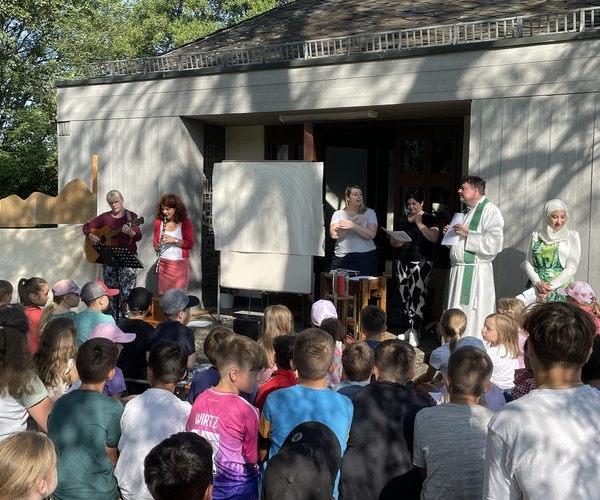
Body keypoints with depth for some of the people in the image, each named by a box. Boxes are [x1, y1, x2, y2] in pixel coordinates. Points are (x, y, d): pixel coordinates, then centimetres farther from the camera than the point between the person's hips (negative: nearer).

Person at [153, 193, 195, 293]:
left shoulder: (185, 222, -3)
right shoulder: (158, 222, 4)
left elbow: (190, 244, -6)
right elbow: (155, 241, 13)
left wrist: (174, 240, -20)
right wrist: (156, 245, -10)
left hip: (180, 264, -2)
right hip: (163, 264, 2)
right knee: (163, 293, 1)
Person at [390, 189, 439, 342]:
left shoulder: (428, 218, 1)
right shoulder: (401, 219, 15)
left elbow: (434, 238, -13)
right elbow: (392, 240, 18)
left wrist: (419, 223, -13)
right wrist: (396, 242, -4)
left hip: (421, 262, -5)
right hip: (402, 262, 5)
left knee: (417, 296, -12)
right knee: (405, 296, 4)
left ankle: (414, 332, -13)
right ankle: (412, 327, 16)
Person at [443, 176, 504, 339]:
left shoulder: (490, 211, -11)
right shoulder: (467, 211, 17)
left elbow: (495, 243, -24)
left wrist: (468, 234, -19)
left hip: (475, 273, -9)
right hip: (458, 271, 9)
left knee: (472, 319, -5)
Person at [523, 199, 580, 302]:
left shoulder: (572, 236, 1)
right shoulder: (537, 235, 9)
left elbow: (571, 268, -5)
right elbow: (528, 263, 7)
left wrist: (550, 289, -12)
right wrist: (538, 283, -11)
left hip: (561, 289, -2)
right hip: (536, 289, 2)